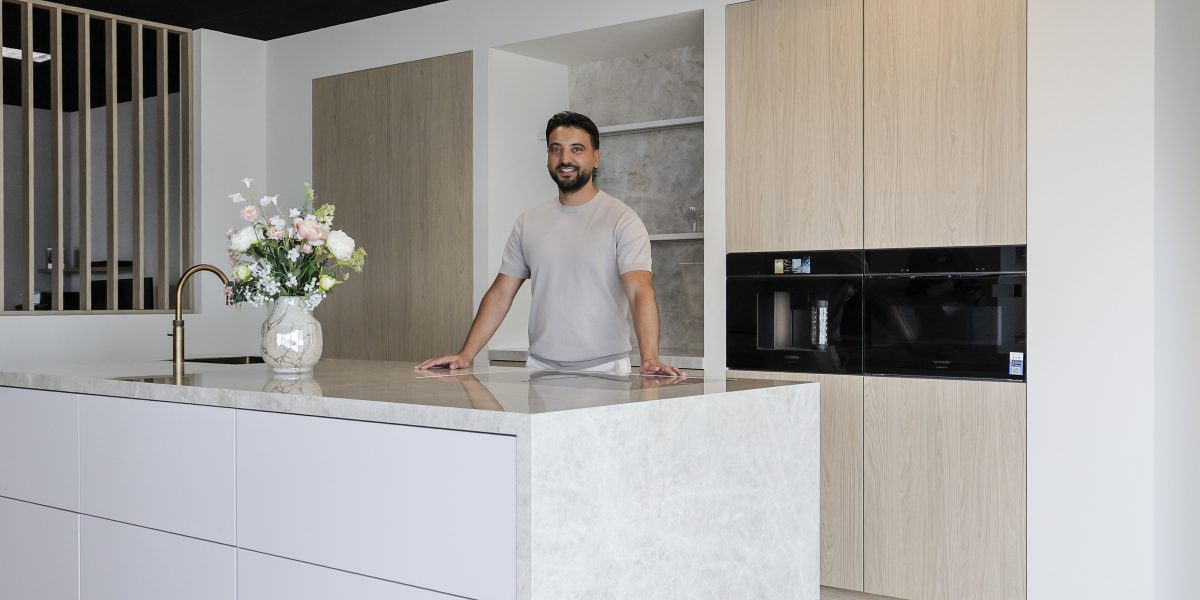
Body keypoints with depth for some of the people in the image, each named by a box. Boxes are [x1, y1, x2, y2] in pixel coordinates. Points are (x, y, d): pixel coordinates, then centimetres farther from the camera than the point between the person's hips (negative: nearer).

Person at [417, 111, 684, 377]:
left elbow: (640, 292, -15)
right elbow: (501, 293, 11)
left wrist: (650, 359, -30)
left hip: (604, 368, -4)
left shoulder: (622, 220, -4)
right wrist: (465, 355, 1)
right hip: (541, 366, 4)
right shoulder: (529, 222, 10)